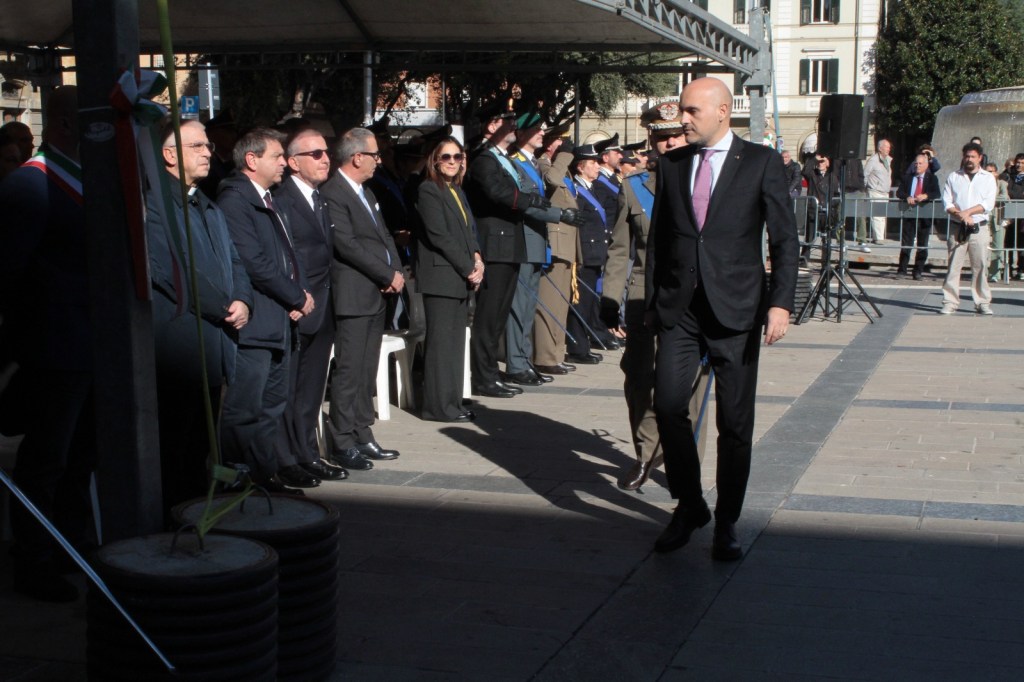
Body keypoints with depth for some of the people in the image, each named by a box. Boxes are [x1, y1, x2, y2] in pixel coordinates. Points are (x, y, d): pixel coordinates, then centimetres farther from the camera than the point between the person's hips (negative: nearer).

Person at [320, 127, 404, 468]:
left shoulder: (366, 193, 19)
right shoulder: (332, 194, -12)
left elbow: (385, 236, 20)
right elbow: (348, 246, -18)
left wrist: (397, 271, 2)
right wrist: (388, 276, -13)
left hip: (377, 295, 9)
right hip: (353, 296, -9)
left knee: (367, 372, 12)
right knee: (348, 372, -5)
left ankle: (362, 437, 19)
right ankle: (343, 444, 0)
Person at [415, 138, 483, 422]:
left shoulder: (458, 192, 19)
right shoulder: (428, 190, -8)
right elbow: (439, 236, -14)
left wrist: (477, 258, 0)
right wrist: (469, 268, -13)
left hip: (461, 278, 8)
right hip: (441, 276, -8)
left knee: (456, 342, 9)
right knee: (441, 342, -6)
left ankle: (452, 402, 15)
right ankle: (439, 406, -2)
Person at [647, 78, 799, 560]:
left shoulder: (761, 163, 0)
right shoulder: (671, 164, 11)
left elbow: (785, 239, -2)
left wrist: (780, 303, -12)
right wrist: (653, 300, 9)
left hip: (735, 308, -3)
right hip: (679, 308, 3)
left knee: (735, 420, 2)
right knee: (668, 404, -8)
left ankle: (726, 521, 17)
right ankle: (688, 504, 13)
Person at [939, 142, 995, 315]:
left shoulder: (988, 178, 8)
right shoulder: (953, 177, 10)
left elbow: (989, 203, -3)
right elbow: (947, 202, 3)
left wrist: (967, 212, -13)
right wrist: (960, 215, -13)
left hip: (979, 228, -1)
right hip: (957, 228, 1)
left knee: (980, 266, 0)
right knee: (953, 265, -2)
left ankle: (983, 303, 6)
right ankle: (950, 302, 0)